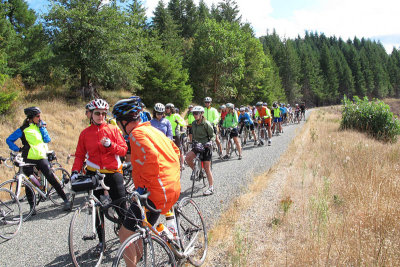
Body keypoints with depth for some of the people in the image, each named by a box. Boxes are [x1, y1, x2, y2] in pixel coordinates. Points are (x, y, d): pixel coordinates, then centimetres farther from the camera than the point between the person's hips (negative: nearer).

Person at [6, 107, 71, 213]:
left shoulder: (40, 127, 10)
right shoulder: (23, 129, -2)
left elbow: (47, 140, -2)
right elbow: (9, 140, 5)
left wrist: (42, 127, -5)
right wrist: (18, 149, -4)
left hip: (41, 158, 2)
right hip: (29, 159, -2)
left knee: (52, 179, -5)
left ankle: (66, 200, -1)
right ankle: (32, 206, 21)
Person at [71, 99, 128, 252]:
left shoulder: (113, 129, 1)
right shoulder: (85, 133, 5)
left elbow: (124, 150, -4)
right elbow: (80, 155, 6)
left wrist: (110, 145, -21)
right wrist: (75, 171, -7)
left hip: (113, 172, -2)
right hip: (93, 174, 2)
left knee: (120, 206, 0)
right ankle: (101, 240, 25)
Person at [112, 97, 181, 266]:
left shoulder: (137, 133, -12)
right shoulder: (152, 130, 16)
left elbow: (151, 156, -29)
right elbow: (175, 151, 23)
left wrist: (143, 183, -20)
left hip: (155, 191, -10)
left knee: (125, 233, -3)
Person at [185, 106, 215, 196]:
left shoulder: (206, 123, -13)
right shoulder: (193, 123, 5)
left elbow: (212, 135, -8)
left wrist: (209, 142, -24)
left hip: (206, 146, -6)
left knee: (207, 168, -3)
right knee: (188, 157, -20)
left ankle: (211, 188, 8)